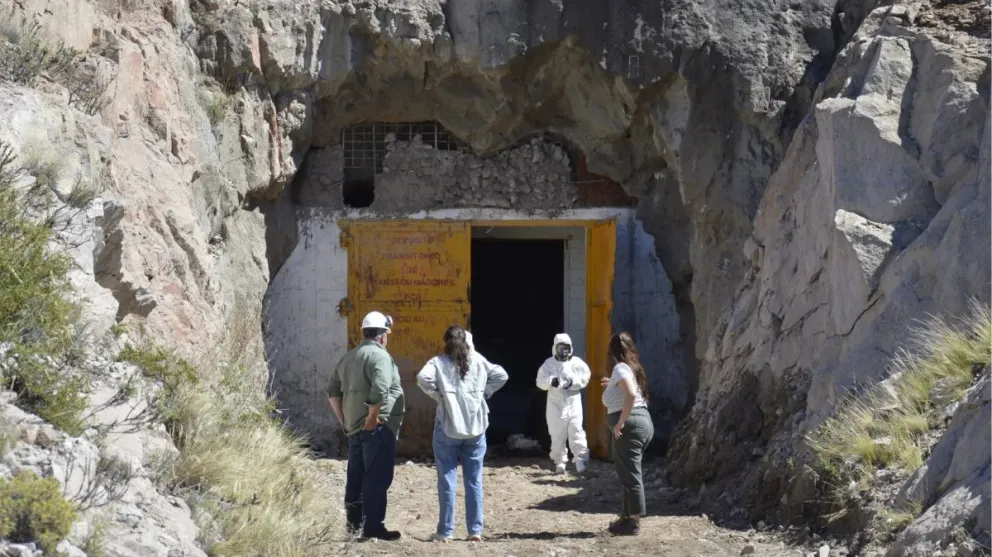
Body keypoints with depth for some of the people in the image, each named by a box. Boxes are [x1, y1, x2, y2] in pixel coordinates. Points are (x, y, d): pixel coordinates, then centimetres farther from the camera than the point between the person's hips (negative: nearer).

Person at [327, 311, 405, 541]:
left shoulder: (349, 357, 14)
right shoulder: (379, 356, -12)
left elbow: (333, 391, 17)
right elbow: (379, 391, -27)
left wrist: (344, 420, 17)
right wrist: (372, 418, -17)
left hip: (354, 427, 9)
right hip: (377, 428, -9)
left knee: (357, 476, 14)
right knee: (377, 477, -6)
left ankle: (354, 523, 20)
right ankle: (373, 526, -7)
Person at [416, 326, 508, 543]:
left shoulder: (439, 362, -3)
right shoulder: (479, 361, 7)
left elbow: (423, 378, -19)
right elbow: (501, 376, 4)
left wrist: (438, 395, -6)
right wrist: (483, 393, 6)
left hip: (448, 427, -2)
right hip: (475, 427, 3)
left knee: (447, 481, 2)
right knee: (474, 481, 8)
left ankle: (446, 531, 3)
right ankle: (475, 530, 9)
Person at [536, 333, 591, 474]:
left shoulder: (577, 362, 3)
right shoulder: (549, 363, 3)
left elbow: (585, 377, -6)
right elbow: (541, 381, -6)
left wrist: (573, 381, -24)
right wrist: (551, 381, -27)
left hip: (573, 403, -1)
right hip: (555, 405, 1)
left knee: (576, 431, -10)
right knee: (557, 435, 4)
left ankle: (580, 459, -6)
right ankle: (560, 462, 15)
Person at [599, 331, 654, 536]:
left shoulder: (620, 369, -13)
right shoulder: (633, 367, 15)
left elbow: (631, 395, -28)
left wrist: (620, 422, -23)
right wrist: (614, 386, 31)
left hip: (630, 424, -10)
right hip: (642, 420, 10)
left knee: (630, 473, -5)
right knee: (628, 473, 17)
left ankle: (633, 523, -3)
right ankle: (626, 517, 23)